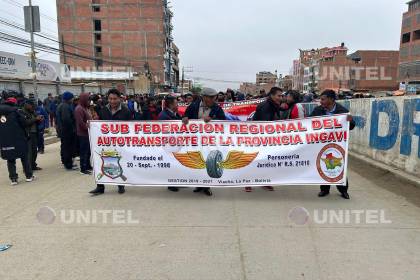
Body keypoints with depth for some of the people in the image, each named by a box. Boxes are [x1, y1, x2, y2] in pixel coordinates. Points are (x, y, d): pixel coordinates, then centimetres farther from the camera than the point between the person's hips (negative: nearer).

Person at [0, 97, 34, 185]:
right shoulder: (14, 110, -8)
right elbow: (23, 122, -10)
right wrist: (25, 134, 5)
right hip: (18, 139, -4)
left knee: (10, 160, 11)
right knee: (24, 157, 8)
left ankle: (13, 178, 11)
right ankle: (29, 176, 13)